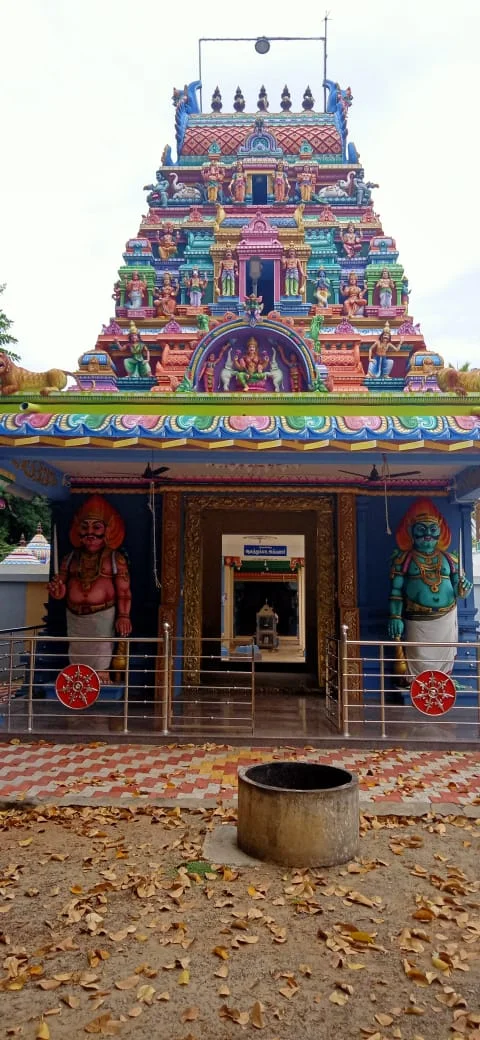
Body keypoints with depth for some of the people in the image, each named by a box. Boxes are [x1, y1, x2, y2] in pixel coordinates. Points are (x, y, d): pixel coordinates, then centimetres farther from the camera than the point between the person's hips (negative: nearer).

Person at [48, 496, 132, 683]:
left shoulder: (116, 559, -3)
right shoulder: (70, 559, 8)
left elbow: (124, 592, -7)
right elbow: (62, 589, 12)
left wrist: (123, 616, -17)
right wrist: (58, 592, -11)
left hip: (103, 617, -4)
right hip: (75, 618, 4)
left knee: (101, 665, -2)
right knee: (77, 661, 10)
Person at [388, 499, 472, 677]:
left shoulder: (449, 558, 7)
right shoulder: (403, 558, -1)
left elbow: (457, 590, 6)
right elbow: (396, 591, -2)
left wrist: (462, 589, -17)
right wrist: (395, 617, -9)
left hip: (446, 620, 3)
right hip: (417, 622, -3)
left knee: (444, 662, 12)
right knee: (419, 666, 2)